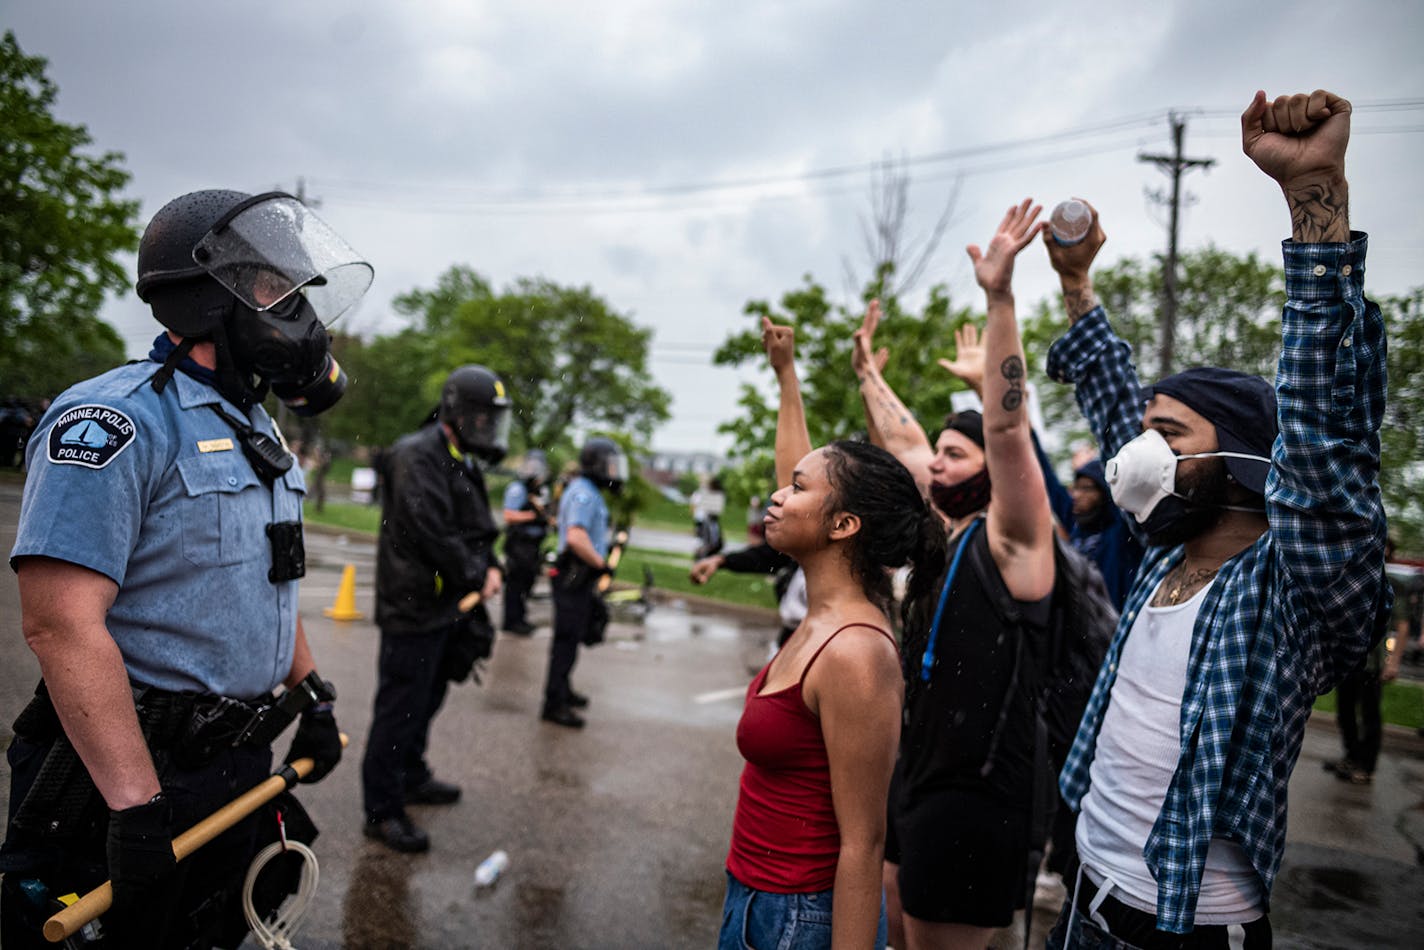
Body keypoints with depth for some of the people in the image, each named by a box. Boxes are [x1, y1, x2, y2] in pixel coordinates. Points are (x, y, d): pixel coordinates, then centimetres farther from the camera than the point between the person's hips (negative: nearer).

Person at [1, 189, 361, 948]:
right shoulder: (116, 420, -18)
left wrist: (312, 693, 18)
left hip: (244, 764, 9)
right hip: (142, 766, -8)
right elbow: (62, 622, -26)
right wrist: (138, 803, -28)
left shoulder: (255, 430, 11)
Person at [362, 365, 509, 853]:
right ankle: (382, 810, 7)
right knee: (400, 707, -3)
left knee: (426, 699, 23)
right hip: (413, 607, -10)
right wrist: (475, 575, -14)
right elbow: (429, 534, -25)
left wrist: (491, 566, 1)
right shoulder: (417, 457, -17)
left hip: (447, 608, 10)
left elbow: (478, 529, 20)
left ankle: (411, 777, 40)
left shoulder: (463, 464, 16)